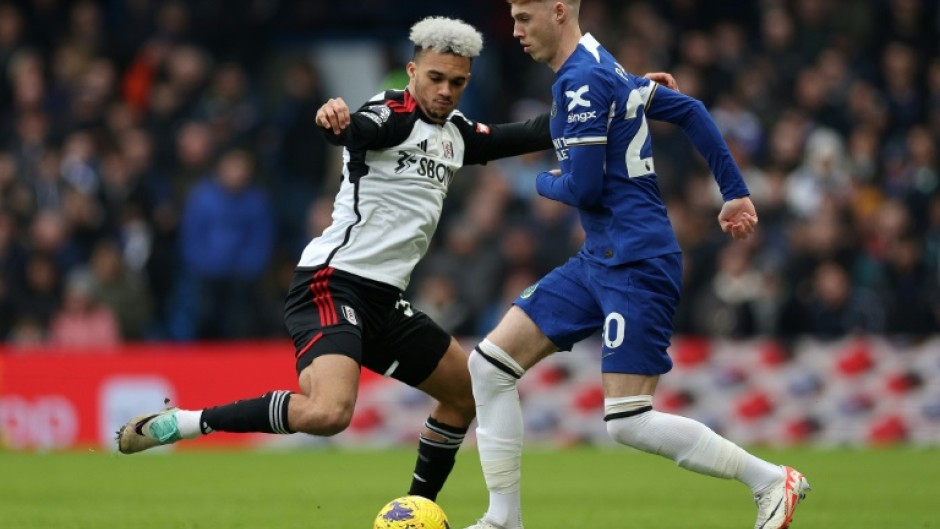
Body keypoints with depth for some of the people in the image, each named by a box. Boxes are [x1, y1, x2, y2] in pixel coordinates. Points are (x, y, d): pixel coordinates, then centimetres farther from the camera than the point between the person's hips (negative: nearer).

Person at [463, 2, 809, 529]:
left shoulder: (582, 80, -16)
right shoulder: (605, 68, 15)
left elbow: (582, 187, -19)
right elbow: (691, 110, 22)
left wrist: (543, 181, 4)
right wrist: (735, 192, 23)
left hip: (635, 263, -10)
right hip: (600, 260, 10)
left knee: (628, 421, -13)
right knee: (490, 363, 5)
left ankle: (772, 481, 0)